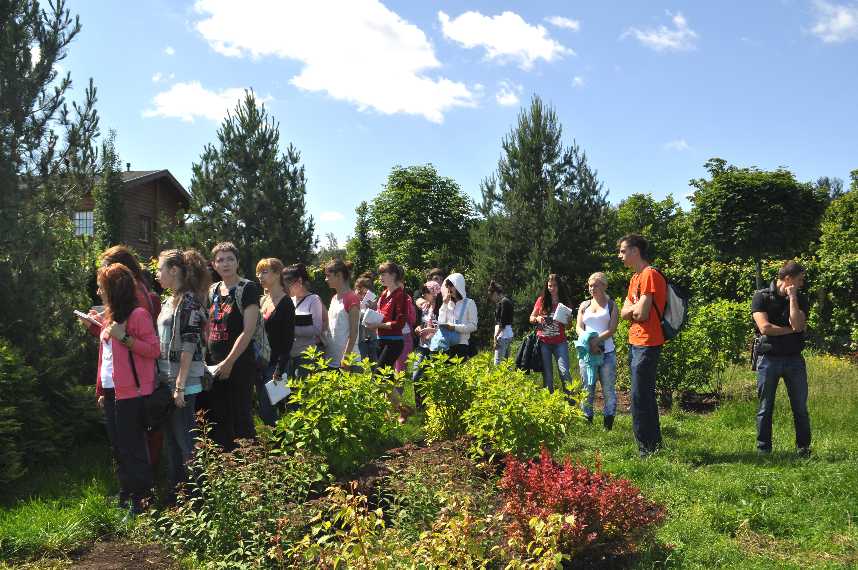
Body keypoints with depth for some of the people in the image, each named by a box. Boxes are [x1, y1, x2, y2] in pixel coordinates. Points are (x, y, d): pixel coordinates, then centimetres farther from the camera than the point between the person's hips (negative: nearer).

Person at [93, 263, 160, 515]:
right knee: (121, 447, 17)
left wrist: (124, 337, -24)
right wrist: (101, 390, 16)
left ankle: (142, 501, 6)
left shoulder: (138, 314, -12)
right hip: (112, 391, 9)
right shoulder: (109, 316, 15)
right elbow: (106, 355, 18)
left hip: (132, 392, -9)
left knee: (133, 449, -3)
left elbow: (153, 350, -17)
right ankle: (126, 495, 29)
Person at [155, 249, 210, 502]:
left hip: (183, 383, -9)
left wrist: (180, 385, -19)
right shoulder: (170, 302, 15)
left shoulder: (189, 301, -13)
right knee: (171, 440, 15)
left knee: (186, 441, -2)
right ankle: (174, 494, 26)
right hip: (166, 381, 9)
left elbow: (189, 346, -18)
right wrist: (167, 381, 13)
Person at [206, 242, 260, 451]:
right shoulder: (213, 290, 13)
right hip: (214, 365, 7)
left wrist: (229, 362, -16)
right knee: (217, 420, 13)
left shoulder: (247, 288, -8)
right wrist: (206, 358, 8)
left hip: (239, 364, -7)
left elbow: (248, 330, -15)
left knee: (241, 418, -2)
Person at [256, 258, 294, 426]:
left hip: (275, 363, -7)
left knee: (268, 412, -8)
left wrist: (279, 370, -19)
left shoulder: (285, 303, -10)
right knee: (262, 409, 11)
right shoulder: (262, 300, 12)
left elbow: (288, 339, -14)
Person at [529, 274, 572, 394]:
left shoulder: (564, 302, 6)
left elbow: (569, 325, 8)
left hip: (560, 342, -1)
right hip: (543, 342, 1)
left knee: (564, 371, -13)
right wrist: (537, 319, -11)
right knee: (547, 374, 5)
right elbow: (531, 318, 12)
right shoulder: (541, 300, 6)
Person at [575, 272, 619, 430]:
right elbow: (579, 328, 6)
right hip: (586, 352, 2)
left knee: (608, 388, 0)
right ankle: (587, 421, 8)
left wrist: (596, 340, -17)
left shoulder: (611, 305, 7)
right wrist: (589, 342, -13)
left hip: (606, 352, -2)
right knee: (587, 388, 3)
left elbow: (612, 329, -4)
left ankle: (608, 425, 6)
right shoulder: (584, 305, 15)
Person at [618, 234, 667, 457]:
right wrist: (635, 308, -7)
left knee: (640, 399, -8)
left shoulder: (649, 275, -14)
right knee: (646, 396, 16)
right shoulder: (635, 278, 16)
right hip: (636, 344, 10)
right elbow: (624, 312, 12)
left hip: (646, 345, -10)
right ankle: (654, 443, 27)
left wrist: (632, 309, -1)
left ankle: (646, 448, -1)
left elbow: (641, 313, -21)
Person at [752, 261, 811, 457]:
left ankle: (804, 448, 18)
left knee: (800, 407, 6)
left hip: (794, 359, 3)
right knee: (765, 408, 4)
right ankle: (763, 449, 13)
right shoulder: (761, 297, -2)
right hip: (768, 358, -3)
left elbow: (798, 325, -12)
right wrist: (790, 330, -6)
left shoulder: (800, 299, 7)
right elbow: (764, 327, -14)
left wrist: (792, 297, -9)